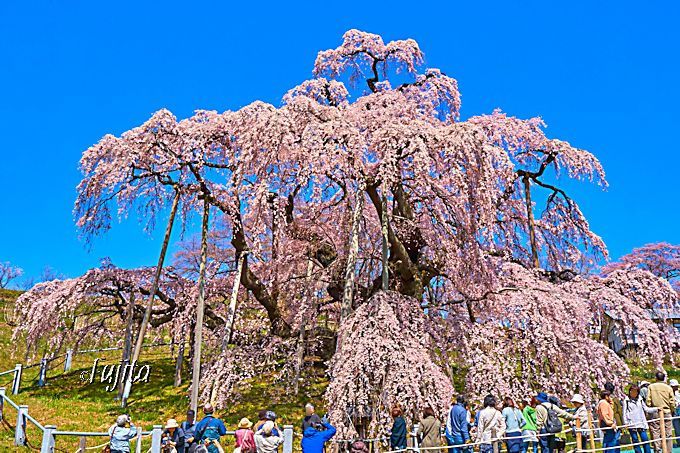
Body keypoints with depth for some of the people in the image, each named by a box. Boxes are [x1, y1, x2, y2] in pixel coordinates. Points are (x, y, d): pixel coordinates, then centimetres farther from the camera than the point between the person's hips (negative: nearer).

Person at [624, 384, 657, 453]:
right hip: (631, 424, -3)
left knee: (645, 439, -2)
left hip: (641, 423, 3)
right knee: (635, 440, 1)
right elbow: (624, 413, 1)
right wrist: (625, 423, -6)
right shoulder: (626, 401, 3)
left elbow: (646, 409, 14)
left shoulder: (640, 400, 14)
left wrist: (656, 409, 3)